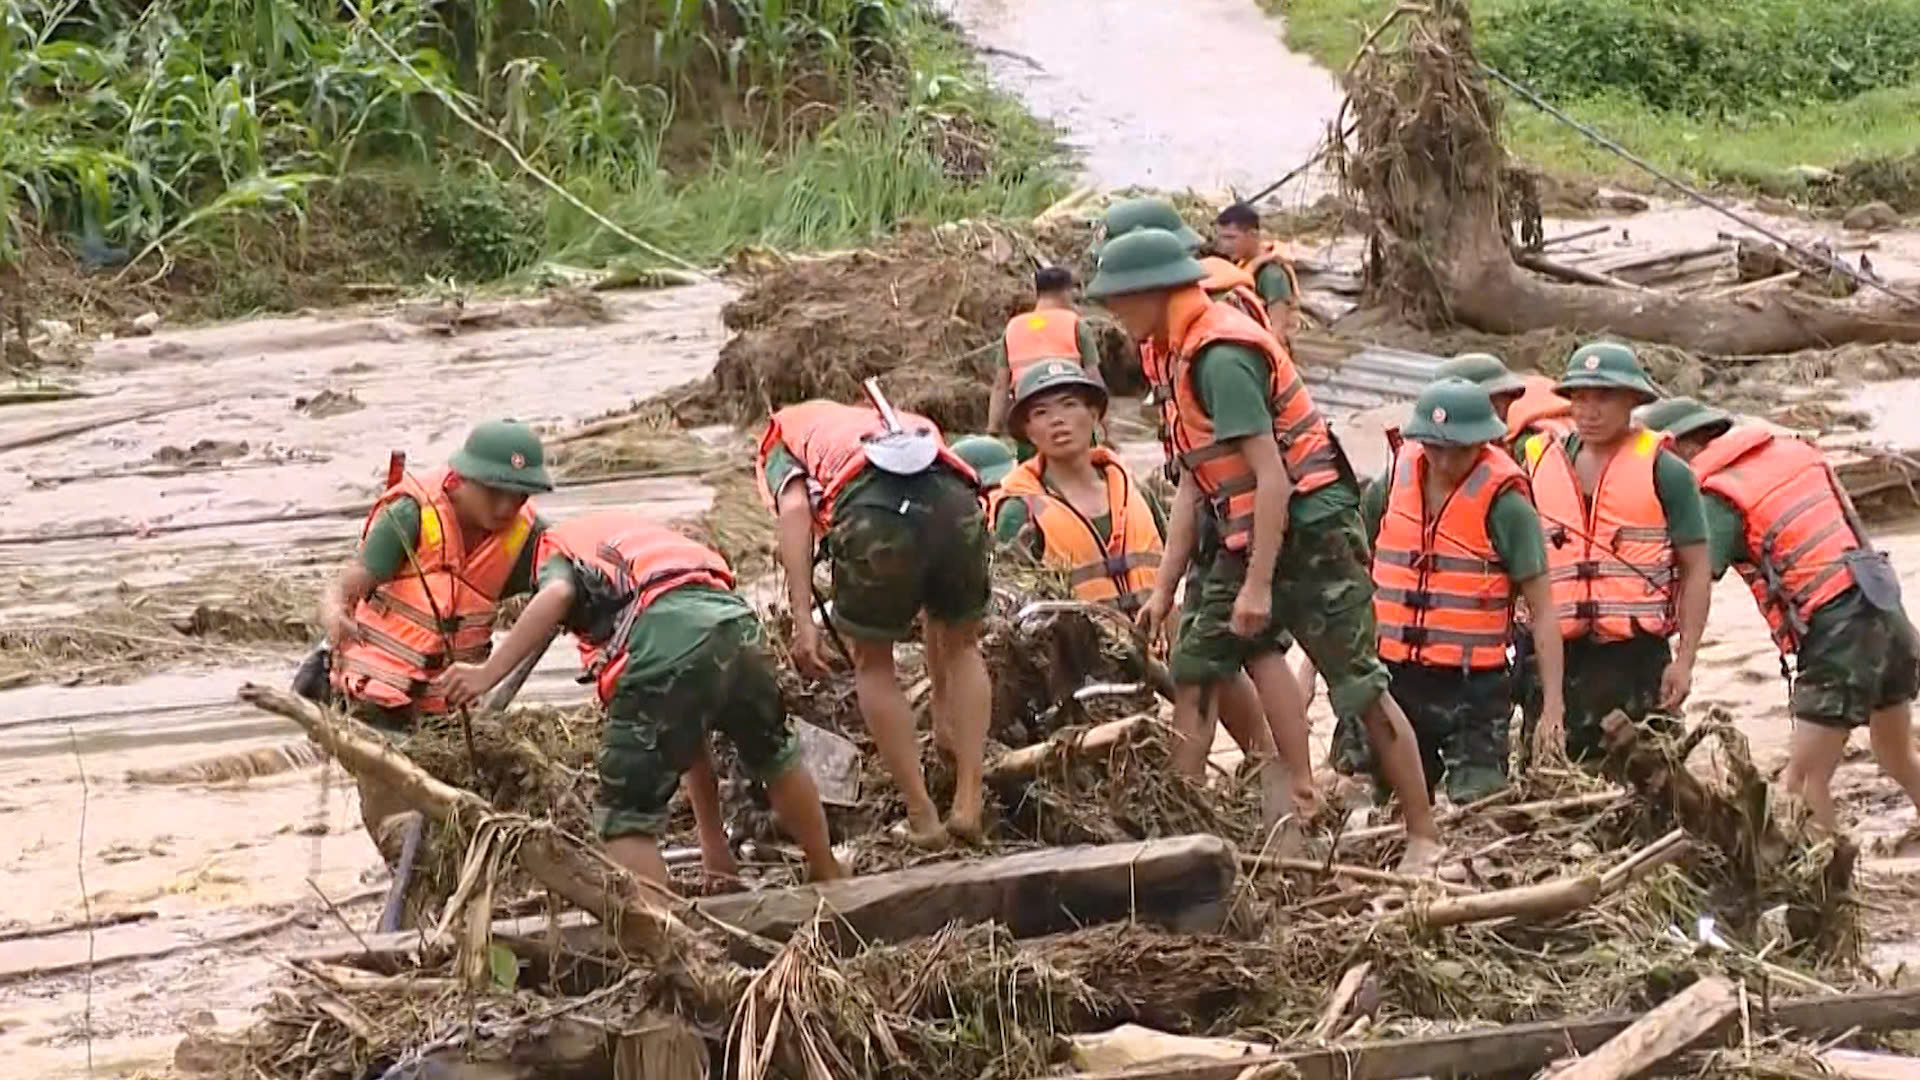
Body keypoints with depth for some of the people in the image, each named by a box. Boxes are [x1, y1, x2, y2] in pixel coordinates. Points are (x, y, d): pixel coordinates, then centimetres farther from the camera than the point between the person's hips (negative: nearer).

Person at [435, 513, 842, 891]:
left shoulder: (557, 544, 26)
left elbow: (556, 594, -6)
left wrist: (488, 672, -8)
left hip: (664, 644, -7)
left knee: (626, 819, 5)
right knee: (775, 757, 34)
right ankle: (828, 878, 54)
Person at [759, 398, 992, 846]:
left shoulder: (785, 439, 33)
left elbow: (794, 509, 5)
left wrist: (802, 620, -1)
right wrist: (942, 708, 54)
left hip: (875, 512, -4)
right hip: (954, 500, 4)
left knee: (873, 664, 21)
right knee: (962, 648, 30)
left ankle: (922, 817, 22)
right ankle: (969, 804, 24)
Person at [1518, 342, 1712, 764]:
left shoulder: (1664, 471, 0)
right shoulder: (1541, 463, 12)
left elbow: (1696, 569, -1)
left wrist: (1684, 661, -8)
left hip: (1636, 655, -4)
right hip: (1556, 655, 4)